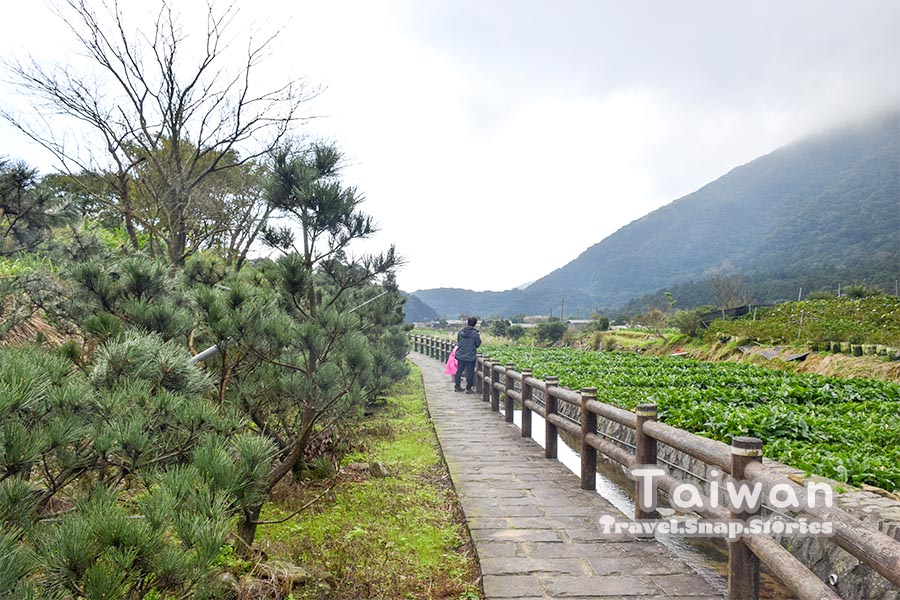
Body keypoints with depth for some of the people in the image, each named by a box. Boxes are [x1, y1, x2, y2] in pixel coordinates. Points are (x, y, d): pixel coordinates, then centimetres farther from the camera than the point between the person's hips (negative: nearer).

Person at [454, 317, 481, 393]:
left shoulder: (460, 331, 0)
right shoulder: (474, 333, -14)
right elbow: (478, 344, -6)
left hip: (460, 355, 5)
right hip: (470, 356, -4)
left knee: (459, 371, 14)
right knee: (470, 372, 4)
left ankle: (457, 386, 21)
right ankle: (468, 388, 8)